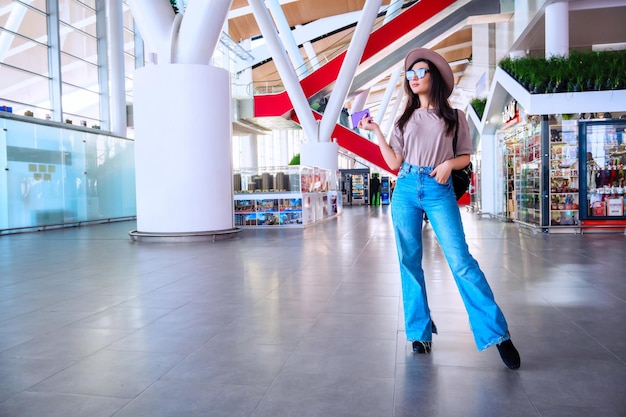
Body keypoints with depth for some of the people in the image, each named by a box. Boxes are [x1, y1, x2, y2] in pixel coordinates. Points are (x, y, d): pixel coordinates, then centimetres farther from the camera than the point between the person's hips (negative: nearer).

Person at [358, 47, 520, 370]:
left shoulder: (454, 116, 9)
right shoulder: (404, 120, 15)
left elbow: (465, 156, 10)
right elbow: (394, 163, 8)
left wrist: (449, 164, -11)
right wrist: (376, 131, 6)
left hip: (440, 190, -3)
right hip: (406, 190, 3)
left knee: (461, 261, -12)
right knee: (410, 262, 3)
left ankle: (498, 334, -6)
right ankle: (421, 331, 15)